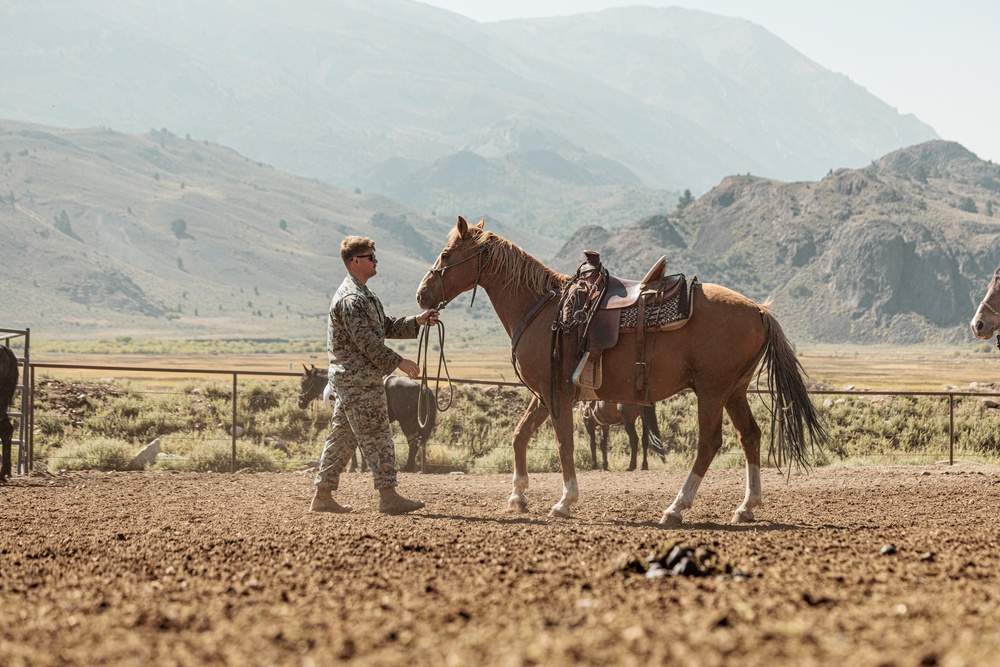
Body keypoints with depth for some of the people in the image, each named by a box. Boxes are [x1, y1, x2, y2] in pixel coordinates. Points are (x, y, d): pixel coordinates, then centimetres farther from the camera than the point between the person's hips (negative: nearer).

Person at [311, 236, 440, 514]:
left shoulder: (363, 294, 18)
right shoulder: (351, 298, -17)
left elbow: (386, 327, 21)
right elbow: (366, 341, -21)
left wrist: (417, 322, 10)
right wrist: (399, 362, -18)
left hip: (348, 379, 11)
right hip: (359, 380, -11)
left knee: (342, 436, 11)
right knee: (376, 436, -7)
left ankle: (322, 496, 13)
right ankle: (388, 496, -5)